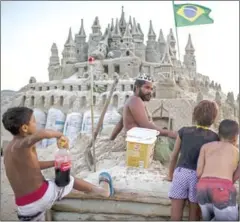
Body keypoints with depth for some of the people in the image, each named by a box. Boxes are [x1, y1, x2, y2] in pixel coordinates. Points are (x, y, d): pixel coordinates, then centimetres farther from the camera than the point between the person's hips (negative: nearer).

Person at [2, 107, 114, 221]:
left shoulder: (9, 149, 8)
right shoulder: (22, 144, -19)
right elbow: (44, 133, -42)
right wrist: (59, 135, -21)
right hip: (45, 195, -6)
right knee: (68, 180, 21)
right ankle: (101, 189, 44)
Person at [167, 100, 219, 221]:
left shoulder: (184, 131, 4)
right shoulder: (214, 138, -1)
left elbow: (174, 155, 9)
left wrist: (170, 174, 22)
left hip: (181, 172, 1)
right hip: (199, 176, -1)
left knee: (176, 210, 6)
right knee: (194, 212, 12)